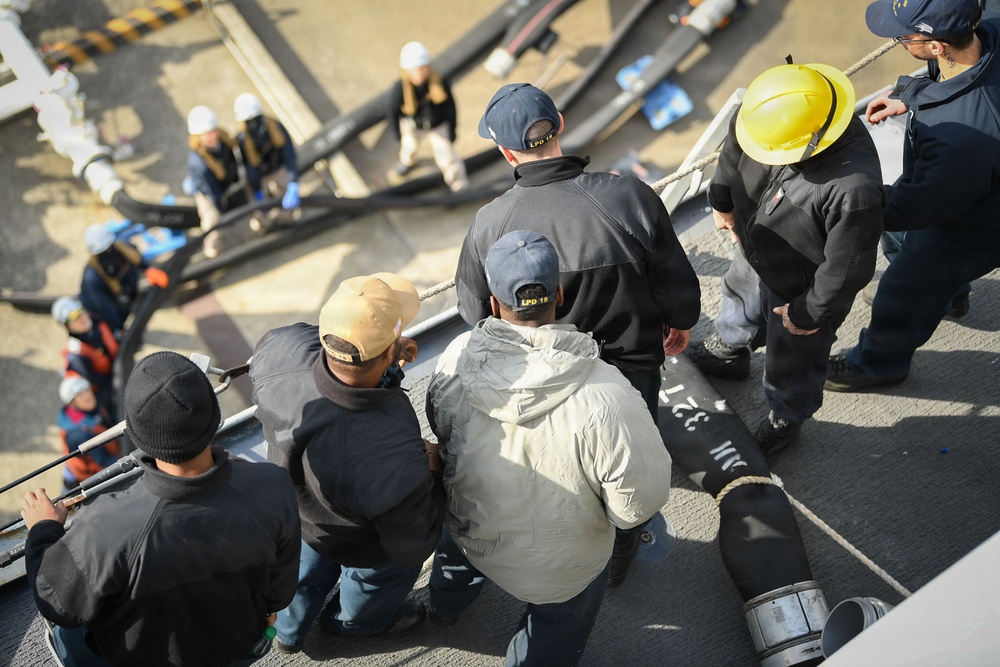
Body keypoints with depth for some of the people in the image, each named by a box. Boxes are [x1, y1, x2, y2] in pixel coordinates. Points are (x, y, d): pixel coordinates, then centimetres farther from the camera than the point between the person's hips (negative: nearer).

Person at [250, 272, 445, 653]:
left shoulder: (284, 349, -37)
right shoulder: (395, 458, -50)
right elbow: (413, 547, -30)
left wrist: (379, 352, -12)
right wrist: (432, 476, -13)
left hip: (294, 507, 4)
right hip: (361, 547, -4)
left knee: (309, 564, 39)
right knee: (373, 581, 35)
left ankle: (289, 630, 69)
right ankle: (353, 621, 69)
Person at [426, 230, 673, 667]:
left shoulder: (457, 359, -26)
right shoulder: (605, 397, -40)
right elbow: (642, 499, -29)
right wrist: (613, 515, -7)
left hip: (470, 534, 5)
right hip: (558, 572, -4)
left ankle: (444, 605, 71)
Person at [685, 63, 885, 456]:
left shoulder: (855, 190, -46)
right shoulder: (777, 110, -28)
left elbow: (846, 268, -30)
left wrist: (810, 313, -16)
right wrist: (722, 201, 12)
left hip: (799, 288, -6)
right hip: (753, 253, 6)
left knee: (790, 359, 22)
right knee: (739, 297, 36)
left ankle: (785, 420, 54)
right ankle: (728, 352, 71)